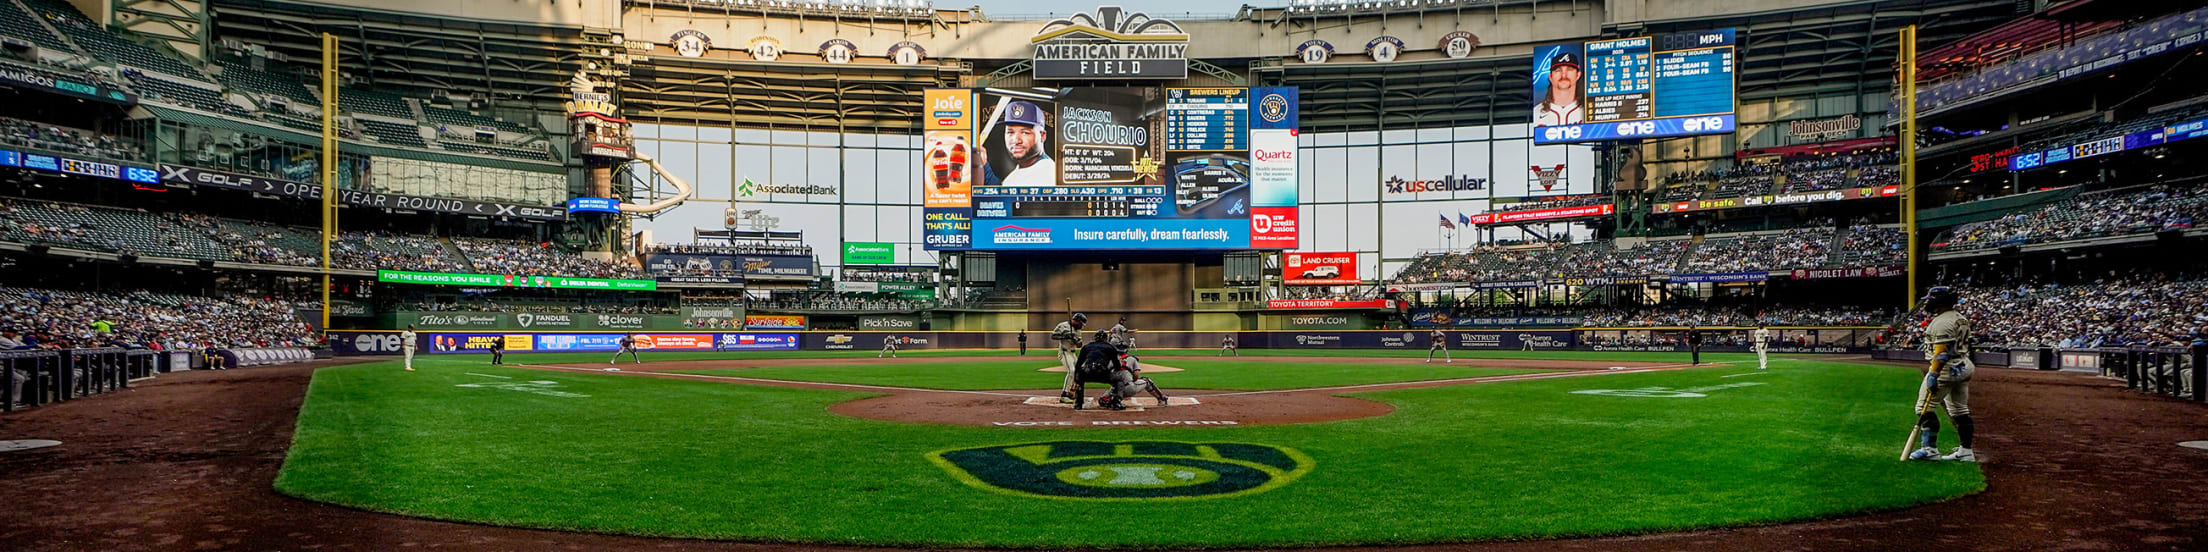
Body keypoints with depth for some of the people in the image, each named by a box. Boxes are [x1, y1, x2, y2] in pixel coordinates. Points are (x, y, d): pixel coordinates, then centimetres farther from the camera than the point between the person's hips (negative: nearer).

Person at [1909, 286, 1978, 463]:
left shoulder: (1942, 322, -16)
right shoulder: (1962, 319, 15)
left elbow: (1941, 351, -23)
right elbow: (1960, 346, 19)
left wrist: (1933, 374, -25)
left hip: (1946, 369, -10)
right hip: (1964, 367, 10)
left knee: (1924, 407, -6)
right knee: (1960, 410, 13)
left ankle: (1930, 449, -8)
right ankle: (1966, 450, 15)